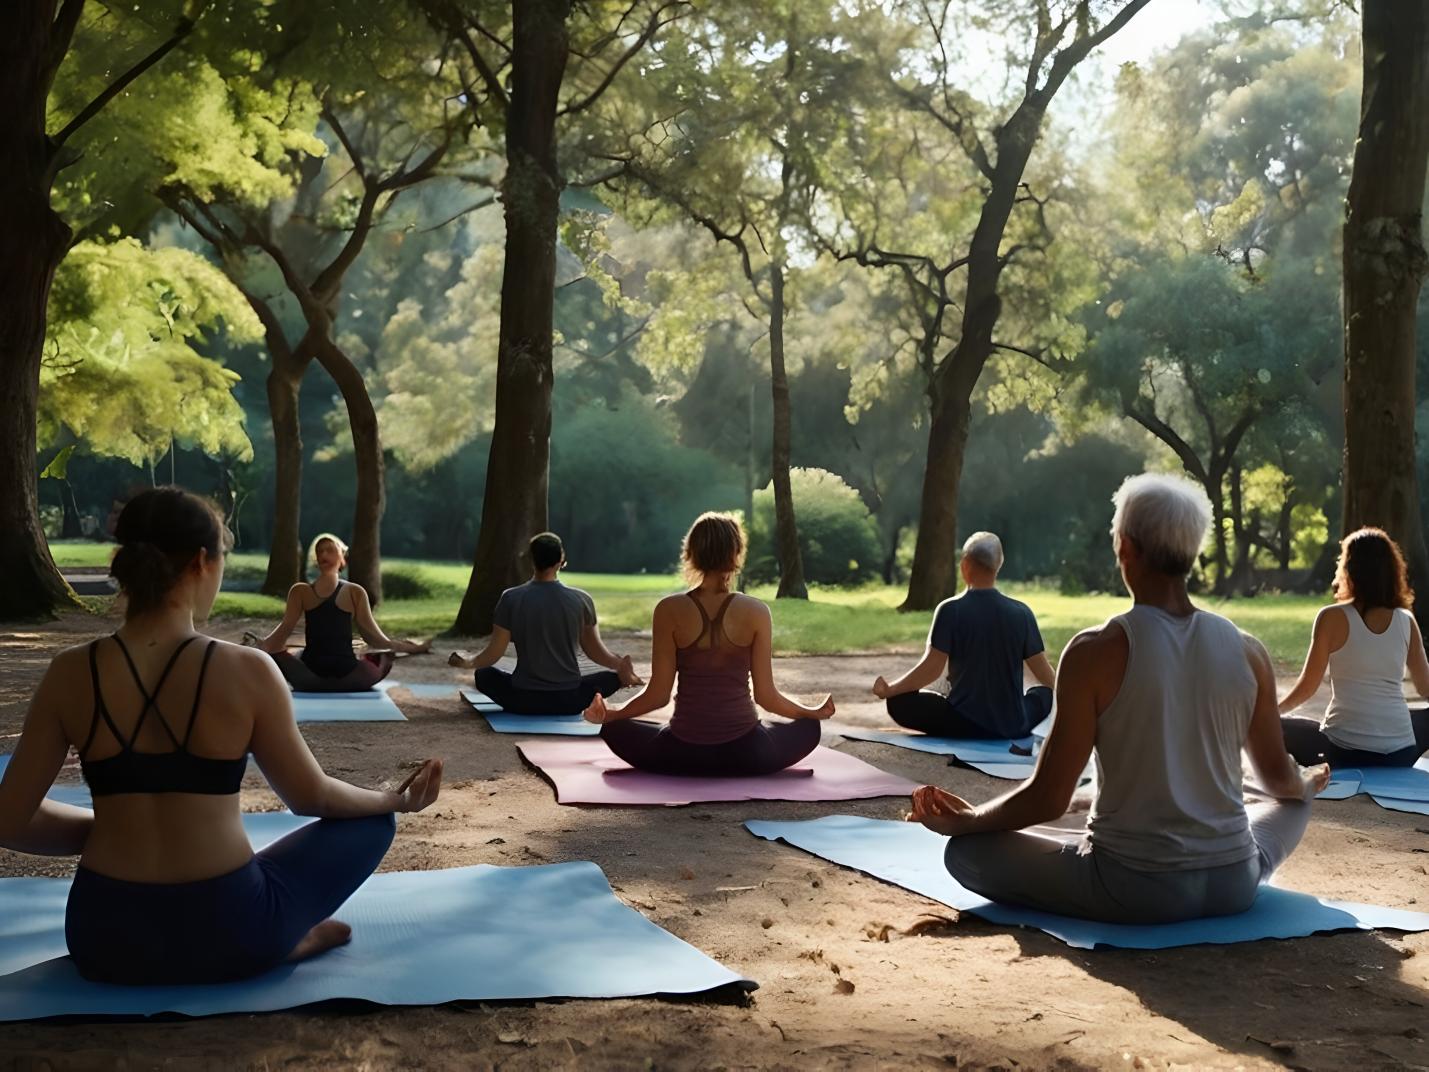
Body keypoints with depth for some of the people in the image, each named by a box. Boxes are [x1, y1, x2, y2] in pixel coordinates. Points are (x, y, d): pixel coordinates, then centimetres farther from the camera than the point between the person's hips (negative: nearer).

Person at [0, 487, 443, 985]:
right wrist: (395, 800, 20)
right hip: (226, 936, -3)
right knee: (372, 820, 21)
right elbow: (313, 797, 1)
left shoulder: (69, 674, -5)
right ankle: (283, 941, 6)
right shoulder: (247, 672, -13)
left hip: (102, 939, 3)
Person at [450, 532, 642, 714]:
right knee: (615, 675, 22)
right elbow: (594, 651, 5)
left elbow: (494, 653, -3)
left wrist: (467, 661, 18)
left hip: (523, 700, 0)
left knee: (483, 674, 28)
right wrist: (620, 665, 24)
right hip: (569, 700, 0)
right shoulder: (582, 600, -7)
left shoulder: (511, 598, -8)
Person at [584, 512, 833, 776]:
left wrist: (608, 712, 12)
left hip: (683, 752, -1)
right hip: (744, 752, 1)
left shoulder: (669, 610, -7)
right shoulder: (756, 611, -7)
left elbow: (658, 695, -5)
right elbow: (765, 696, -3)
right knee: (808, 728, 29)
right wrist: (815, 712, 15)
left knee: (614, 729, 27)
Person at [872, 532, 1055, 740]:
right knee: (1047, 694, 32)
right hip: (1014, 725, 3)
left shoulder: (951, 610, -9)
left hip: (965, 723, -3)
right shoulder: (1021, 613, -2)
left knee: (898, 702, 14)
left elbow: (931, 669, -11)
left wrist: (889, 689, 3)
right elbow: (1043, 673, 5)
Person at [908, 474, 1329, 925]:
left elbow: (1047, 798, -12)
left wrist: (964, 821, 6)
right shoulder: (1248, 651, -2)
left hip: (1132, 889, -5)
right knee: (1293, 802, 36)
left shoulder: (1097, 651, -14)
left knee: (965, 851, 10)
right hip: (1233, 884, 5)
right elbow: (1282, 781, 12)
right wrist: (1309, 783, 37)